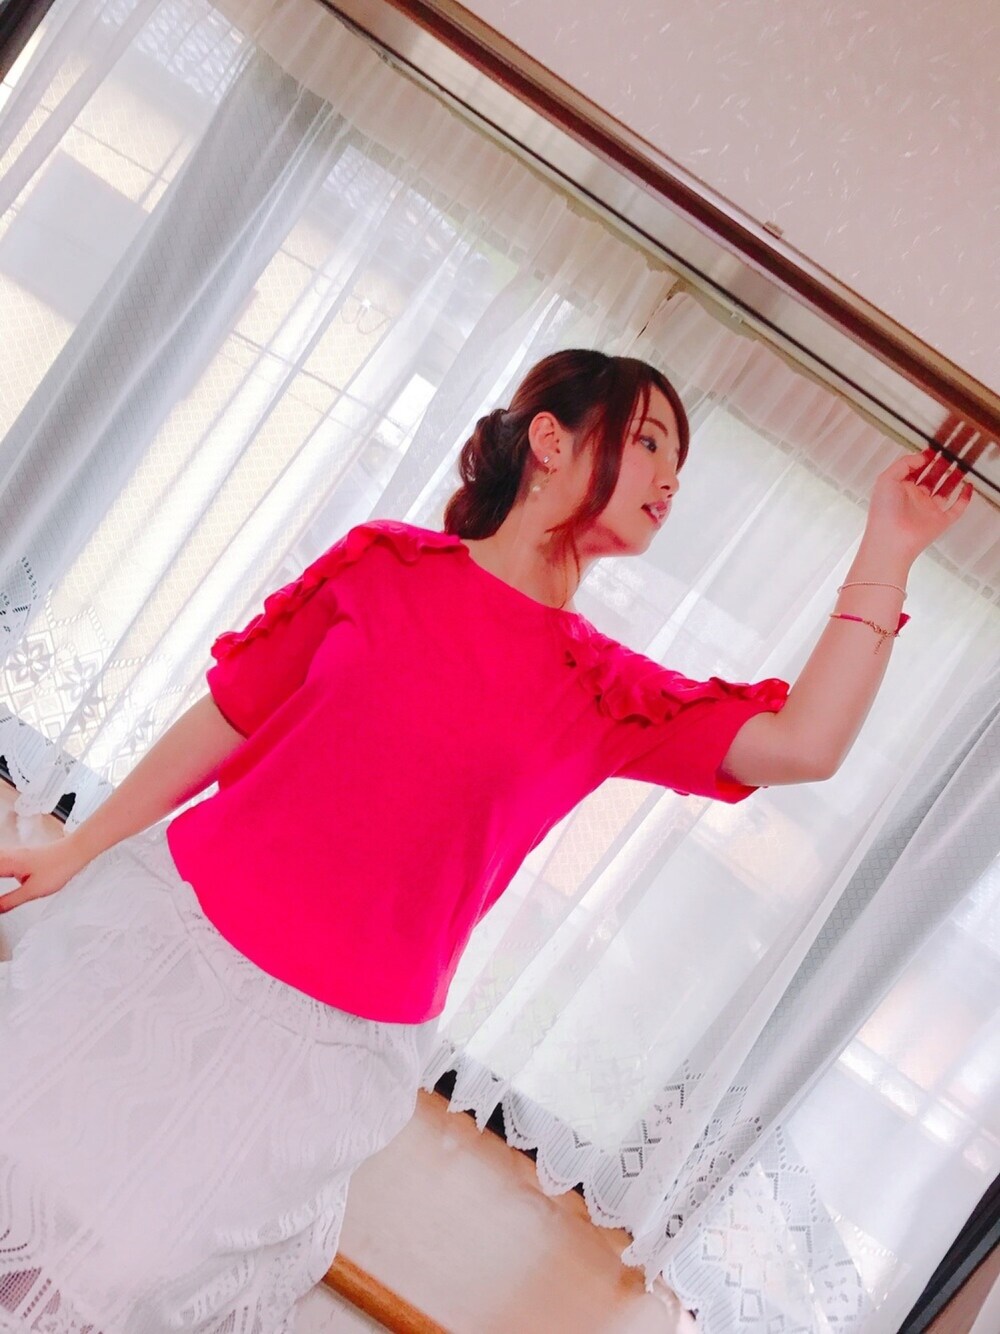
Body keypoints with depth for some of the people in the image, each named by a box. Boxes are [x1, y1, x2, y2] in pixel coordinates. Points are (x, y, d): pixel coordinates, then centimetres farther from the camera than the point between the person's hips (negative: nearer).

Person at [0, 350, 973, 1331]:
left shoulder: (605, 694, 0)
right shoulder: (387, 560, -3)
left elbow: (803, 745, -12)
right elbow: (228, 718, 2)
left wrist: (887, 553, -10)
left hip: (333, 1043, 0)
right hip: (168, 931, 0)